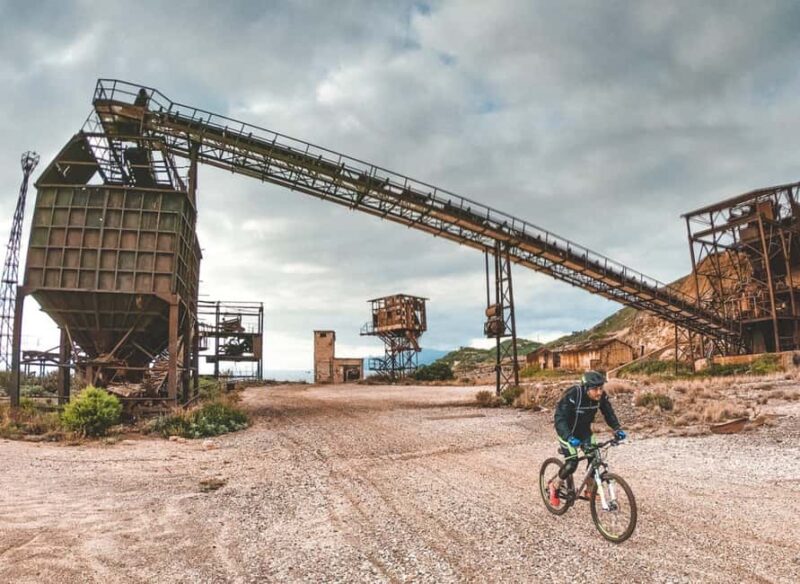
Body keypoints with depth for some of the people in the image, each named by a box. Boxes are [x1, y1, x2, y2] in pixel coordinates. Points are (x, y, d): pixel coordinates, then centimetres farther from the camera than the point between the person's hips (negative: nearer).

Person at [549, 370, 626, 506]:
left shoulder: (601, 397, -18)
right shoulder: (572, 396, -35)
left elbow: (609, 413, -5)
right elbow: (560, 419, -39)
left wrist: (617, 429, -21)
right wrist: (570, 438, -52)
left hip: (584, 430, 5)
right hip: (568, 431, -5)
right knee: (572, 463, -15)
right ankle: (555, 486, 10)